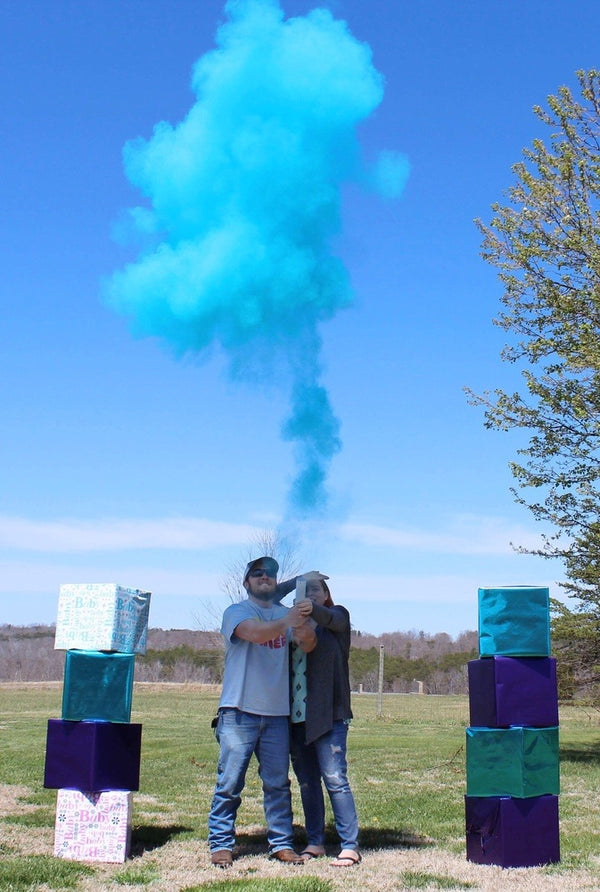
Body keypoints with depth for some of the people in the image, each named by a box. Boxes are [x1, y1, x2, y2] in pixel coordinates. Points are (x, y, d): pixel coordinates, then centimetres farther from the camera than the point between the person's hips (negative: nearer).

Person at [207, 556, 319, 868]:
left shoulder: (286, 614, 15)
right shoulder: (236, 612, 2)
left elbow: (307, 645, -2)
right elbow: (255, 632, -19)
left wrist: (306, 632, -25)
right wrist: (287, 622, -34)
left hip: (277, 714, 4)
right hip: (239, 712, -4)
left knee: (278, 783, 8)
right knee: (230, 782, -2)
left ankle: (281, 843, 16)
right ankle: (221, 844, 6)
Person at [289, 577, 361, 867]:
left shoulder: (337, 615, 4)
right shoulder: (292, 624, 16)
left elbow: (333, 619, -22)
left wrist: (314, 610, -43)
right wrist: (296, 639, -12)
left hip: (329, 714, -5)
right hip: (297, 713, 5)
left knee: (335, 779, -9)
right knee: (307, 781, 9)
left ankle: (350, 846, -6)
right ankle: (315, 842, 18)